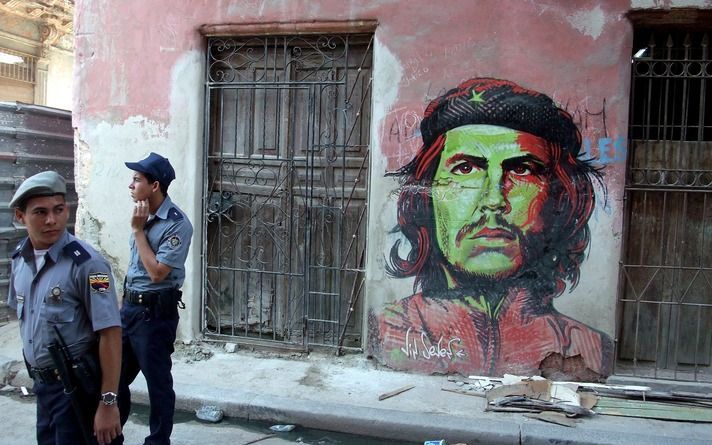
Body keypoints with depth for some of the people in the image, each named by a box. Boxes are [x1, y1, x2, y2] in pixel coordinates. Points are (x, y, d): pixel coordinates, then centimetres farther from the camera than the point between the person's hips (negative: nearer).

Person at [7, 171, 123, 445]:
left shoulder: (86, 264, -21)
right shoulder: (20, 258, 1)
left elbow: (110, 333, -22)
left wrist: (108, 402, -23)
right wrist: (36, 371, 16)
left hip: (77, 384, -7)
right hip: (42, 381, 7)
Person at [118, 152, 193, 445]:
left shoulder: (177, 224, -18)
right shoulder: (144, 216, 7)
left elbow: (157, 272, -23)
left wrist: (137, 230, -18)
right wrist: (125, 301, 18)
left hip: (155, 312, -8)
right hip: (130, 306, 8)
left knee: (157, 382, 7)